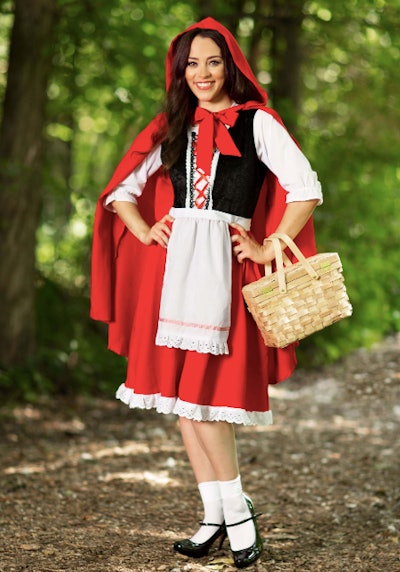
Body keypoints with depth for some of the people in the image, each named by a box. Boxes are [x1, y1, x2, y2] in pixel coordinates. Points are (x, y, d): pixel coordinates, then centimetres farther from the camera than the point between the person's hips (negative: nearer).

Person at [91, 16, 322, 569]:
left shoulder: (256, 122, 3)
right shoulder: (171, 129, 16)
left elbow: (306, 190, -6)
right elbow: (121, 191, 19)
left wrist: (267, 248, -9)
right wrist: (145, 233, 4)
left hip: (222, 263, -5)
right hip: (172, 263, 5)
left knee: (200, 389, -12)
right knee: (180, 388, 3)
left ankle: (235, 508, 0)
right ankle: (217, 514, 10)